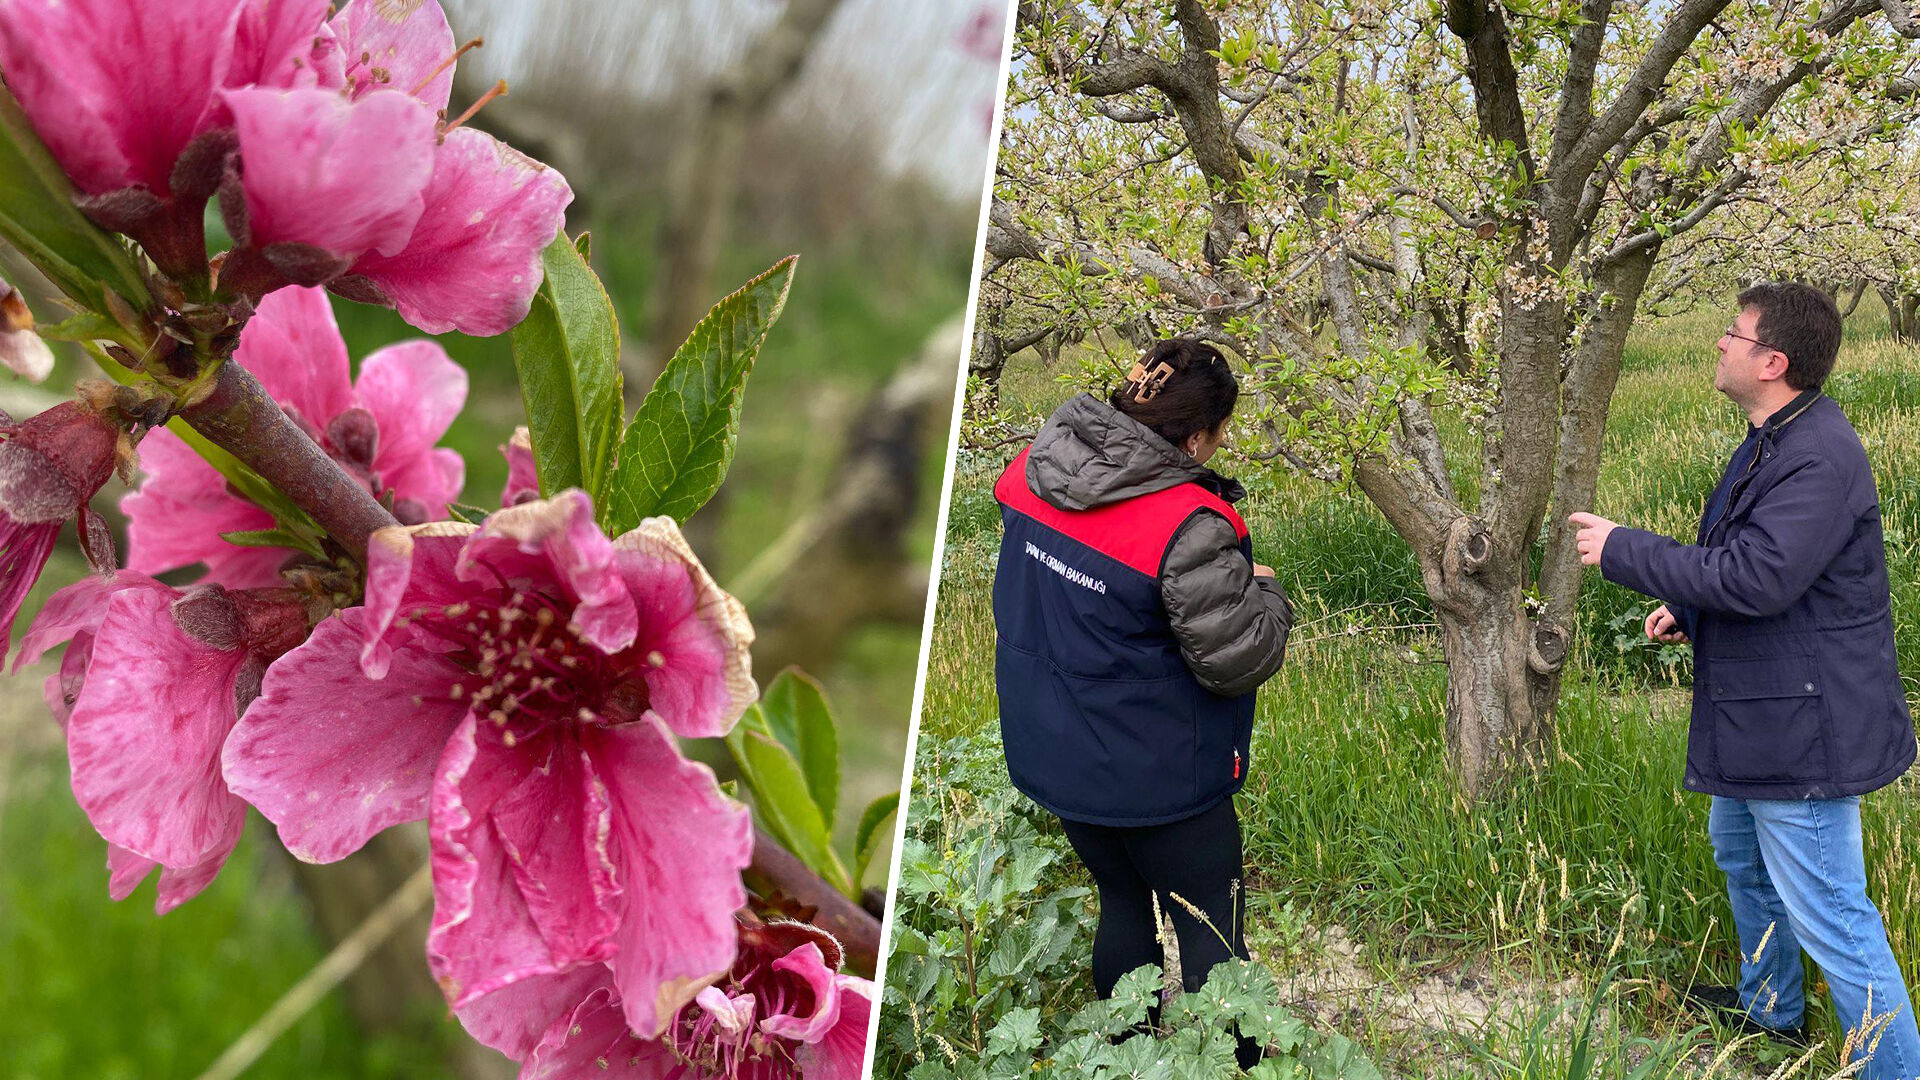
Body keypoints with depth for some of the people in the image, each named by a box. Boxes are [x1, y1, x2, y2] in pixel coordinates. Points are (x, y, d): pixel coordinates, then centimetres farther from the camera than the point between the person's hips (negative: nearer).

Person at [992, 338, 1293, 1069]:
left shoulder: (1033, 467, -7)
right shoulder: (1188, 527, -28)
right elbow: (1239, 659, -22)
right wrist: (1264, 593, -3)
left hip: (1050, 754, 7)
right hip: (1153, 778, -7)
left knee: (1125, 905, 25)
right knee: (1209, 933, 12)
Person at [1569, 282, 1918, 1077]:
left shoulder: (1818, 459, -27)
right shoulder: (1774, 439, 9)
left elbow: (1761, 577, -33)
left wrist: (1622, 551, -24)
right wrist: (1689, 610, 8)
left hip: (1803, 728, -12)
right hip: (1757, 715, 12)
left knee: (1828, 915, -5)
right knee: (1739, 854, 30)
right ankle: (1771, 1006, 50)